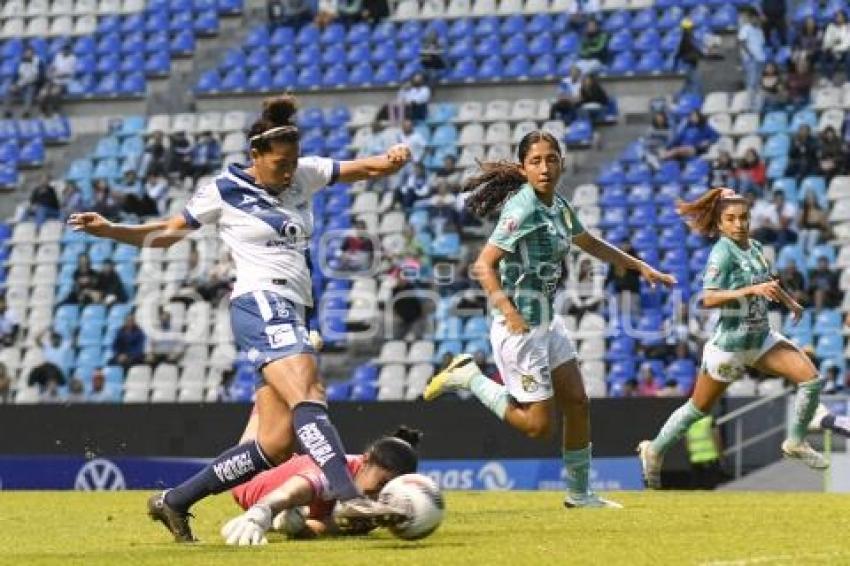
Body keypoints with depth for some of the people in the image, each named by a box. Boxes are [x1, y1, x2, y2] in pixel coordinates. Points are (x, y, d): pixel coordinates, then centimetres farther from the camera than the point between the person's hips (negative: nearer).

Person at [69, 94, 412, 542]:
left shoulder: (305, 175, 14)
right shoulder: (224, 190, 1)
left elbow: (366, 169, 13)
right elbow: (167, 234, 11)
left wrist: (393, 160, -9)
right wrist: (108, 230, -2)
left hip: (291, 314, 7)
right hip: (260, 304, -7)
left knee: (276, 444, 1)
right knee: (308, 396, -30)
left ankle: (174, 502, 11)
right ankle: (348, 497, -48)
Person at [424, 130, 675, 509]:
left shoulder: (559, 206, 7)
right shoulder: (523, 209, -19)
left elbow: (589, 243, 26)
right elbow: (484, 265, -22)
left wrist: (640, 267, 26)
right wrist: (507, 309, -34)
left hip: (547, 321, 9)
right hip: (521, 326, -9)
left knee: (577, 404, 10)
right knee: (538, 424, -5)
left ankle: (579, 492, 22)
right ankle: (470, 378, 10)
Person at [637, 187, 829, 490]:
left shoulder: (755, 247, 3)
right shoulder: (723, 252, -19)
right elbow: (708, 299, -31)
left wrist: (790, 301, 26)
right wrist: (751, 290, -37)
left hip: (762, 338, 6)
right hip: (729, 343, -6)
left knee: (811, 378, -9)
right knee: (699, 408, 9)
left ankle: (796, 442, 9)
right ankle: (654, 450, 30)